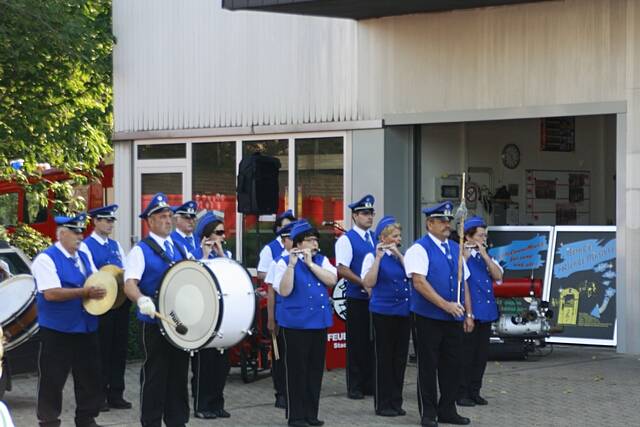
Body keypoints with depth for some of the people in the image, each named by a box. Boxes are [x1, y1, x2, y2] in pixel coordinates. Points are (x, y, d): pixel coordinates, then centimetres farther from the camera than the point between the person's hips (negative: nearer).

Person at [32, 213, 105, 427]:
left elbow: (97, 283, 19)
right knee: (53, 380, 0)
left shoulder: (84, 257, 13)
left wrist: (101, 290, -5)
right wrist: (85, 292, -24)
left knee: (90, 377, 11)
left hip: (86, 329, 7)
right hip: (57, 332, -7)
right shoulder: (46, 259, -11)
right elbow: (50, 293, -22)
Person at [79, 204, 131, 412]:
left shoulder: (116, 245, 16)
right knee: (102, 350, -1)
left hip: (121, 303, 6)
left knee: (119, 348, 8)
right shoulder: (86, 246, -4)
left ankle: (116, 395, 16)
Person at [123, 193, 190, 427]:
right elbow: (129, 284, -19)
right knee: (154, 374, 0)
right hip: (154, 323, -6)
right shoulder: (140, 250, -6)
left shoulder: (180, 249, 15)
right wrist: (142, 300, -38)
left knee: (179, 373, 11)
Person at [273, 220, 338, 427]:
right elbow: (284, 291, -16)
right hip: (296, 323, -5)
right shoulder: (285, 262, -4)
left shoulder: (321, 260, 9)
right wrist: (292, 264, -23)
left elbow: (332, 280, -8)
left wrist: (310, 263, -14)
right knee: (297, 369, -2)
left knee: (316, 369, 8)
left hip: (319, 322, 5)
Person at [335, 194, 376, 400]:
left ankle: (370, 384, 17)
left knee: (372, 342, 9)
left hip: (376, 297, 6)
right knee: (357, 342, 0)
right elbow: (342, 269, -14)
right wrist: (364, 284, -18)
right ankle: (354, 387, 8)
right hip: (357, 298, -5)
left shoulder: (375, 238, 12)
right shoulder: (346, 240, -7)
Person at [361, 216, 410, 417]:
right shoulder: (373, 257, -4)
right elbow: (368, 283, -17)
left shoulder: (403, 255, 12)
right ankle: (383, 404, 8)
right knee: (384, 357, 0)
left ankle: (396, 402, 17)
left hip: (404, 312, 5)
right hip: (383, 312, -5)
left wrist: (399, 254, -11)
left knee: (400, 357, 8)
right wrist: (379, 257, -19)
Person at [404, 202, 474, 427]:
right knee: (428, 366, 1)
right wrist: (445, 305, -23)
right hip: (428, 317, -6)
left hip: (453, 318, 6)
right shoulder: (419, 249, -8)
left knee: (452, 364, 9)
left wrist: (468, 313, 12)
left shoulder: (455, 249, 14)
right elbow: (419, 282, -18)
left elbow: (464, 282, 18)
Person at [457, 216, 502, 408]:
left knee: (482, 354, 10)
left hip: (486, 312, 6)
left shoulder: (486, 256, 13)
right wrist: (465, 255, -22)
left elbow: (498, 275, -1)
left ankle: (474, 391, 18)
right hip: (468, 312, -6)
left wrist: (484, 255, -9)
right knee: (466, 354, -3)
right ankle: (461, 393, 4)